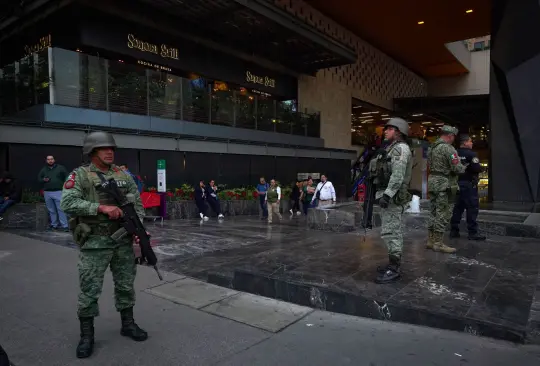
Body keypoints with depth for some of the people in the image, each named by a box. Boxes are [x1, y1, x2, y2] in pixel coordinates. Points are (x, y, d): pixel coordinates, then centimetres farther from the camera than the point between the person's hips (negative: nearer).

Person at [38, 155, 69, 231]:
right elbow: (38, 178, 21)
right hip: (47, 193, 4)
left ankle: (64, 225, -10)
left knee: (61, 209, -10)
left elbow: (67, 177, 4)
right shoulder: (43, 170, 14)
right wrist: (43, 180, -2)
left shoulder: (60, 168, 5)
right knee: (51, 210, 8)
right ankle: (54, 225, 17)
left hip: (58, 192, -4)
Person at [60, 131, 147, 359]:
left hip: (123, 240, 5)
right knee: (89, 290, 4)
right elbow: (67, 203, -18)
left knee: (126, 285, 14)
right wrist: (101, 207, -25)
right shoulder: (80, 175, -6)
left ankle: (128, 324, 30)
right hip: (94, 243, -4)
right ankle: (86, 335, 21)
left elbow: (137, 204, 8)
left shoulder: (123, 175, 8)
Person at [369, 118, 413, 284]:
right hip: (387, 195, 10)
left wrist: (387, 195, -27)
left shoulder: (401, 148, -11)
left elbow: (398, 176, -22)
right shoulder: (392, 149, 20)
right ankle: (394, 264, 21)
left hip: (393, 197, -10)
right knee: (394, 231, 13)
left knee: (390, 232, -9)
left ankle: (394, 269, -4)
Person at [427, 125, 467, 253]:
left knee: (433, 213, 13)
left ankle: (431, 240, 18)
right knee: (443, 214, -4)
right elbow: (457, 168, -17)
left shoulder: (432, 147, 13)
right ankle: (438, 243, 0)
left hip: (432, 181, 9)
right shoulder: (448, 148, -14)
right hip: (444, 184, -9)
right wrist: (463, 168, 6)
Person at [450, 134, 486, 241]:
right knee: (472, 208, -2)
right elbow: (478, 169, -18)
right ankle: (473, 233, -1)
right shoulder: (471, 154, -13)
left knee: (458, 207, 11)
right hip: (469, 184, -7)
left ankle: (454, 231, 14)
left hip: (458, 183, 7)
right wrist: (480, 168, 2)